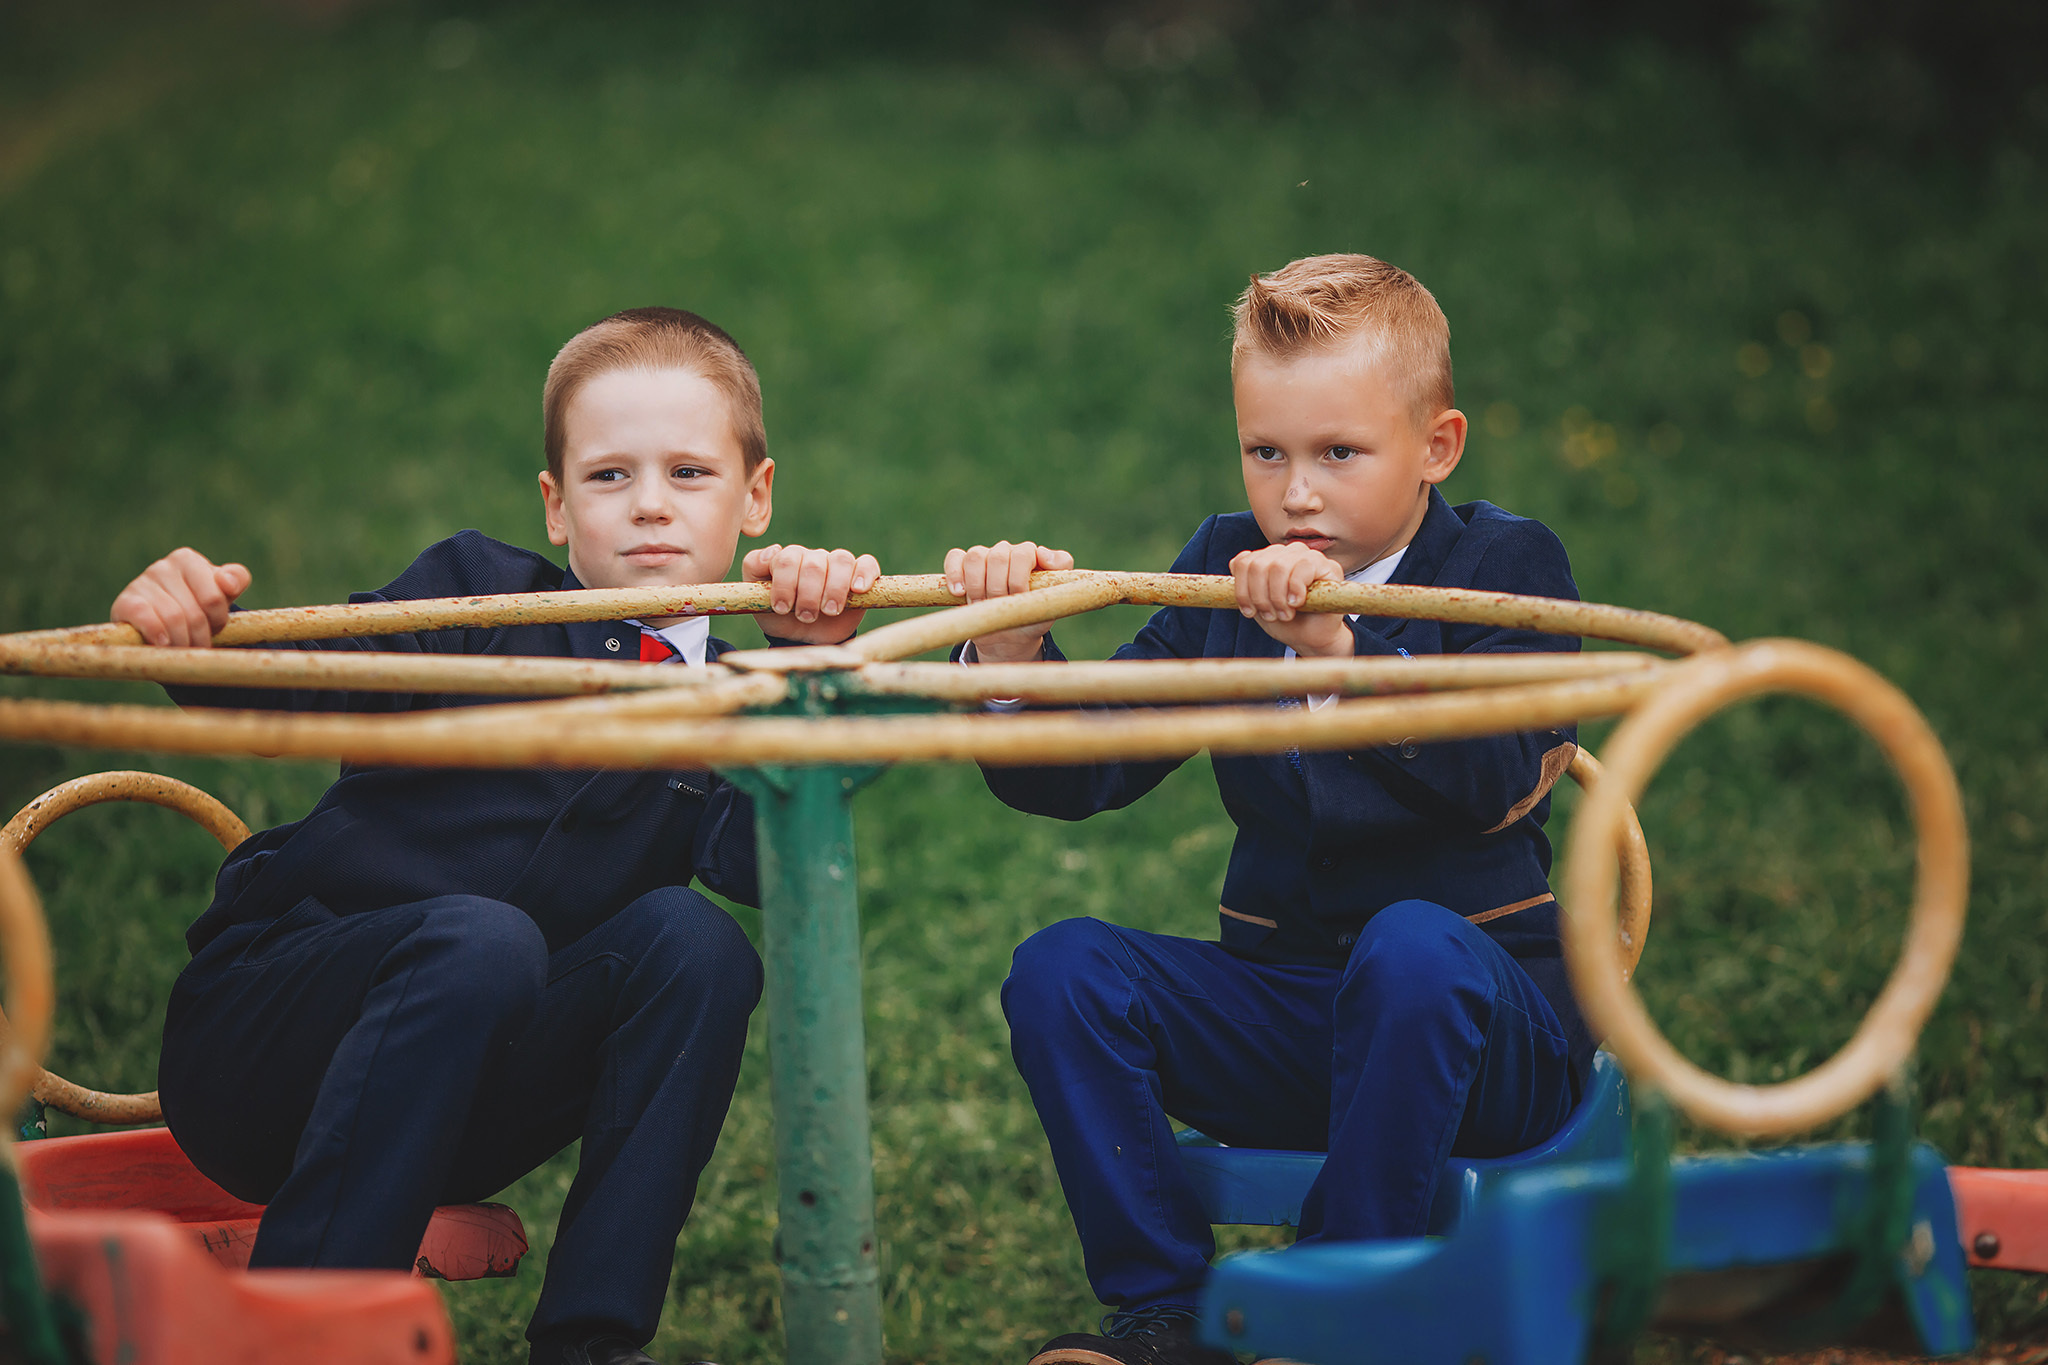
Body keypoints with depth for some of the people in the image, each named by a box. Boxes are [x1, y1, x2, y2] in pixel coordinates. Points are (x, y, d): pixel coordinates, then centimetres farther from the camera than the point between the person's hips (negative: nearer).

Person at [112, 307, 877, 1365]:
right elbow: (294, 688, -15)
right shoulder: (480, 596, 1)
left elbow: (765, 867, -13)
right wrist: (188, 631, -35)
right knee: (479, 940, -32)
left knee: (691, 937, -18)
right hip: (252, 1056, -3)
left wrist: (812, 661, -22)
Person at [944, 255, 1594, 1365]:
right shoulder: (1220, 570, 7)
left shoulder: (1506, 566, -6)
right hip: (1280, 1013, 4)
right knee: (1061, 969, -15)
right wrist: (1013, 660, -21)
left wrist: (1336, 648, -40)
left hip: (1491, 1028, -4)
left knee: (1413, 945, -36)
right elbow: (1079, 774, 0)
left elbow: (1489, 780, -26)